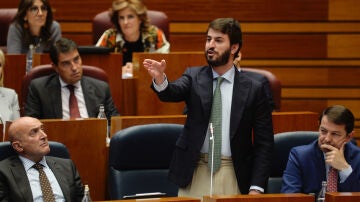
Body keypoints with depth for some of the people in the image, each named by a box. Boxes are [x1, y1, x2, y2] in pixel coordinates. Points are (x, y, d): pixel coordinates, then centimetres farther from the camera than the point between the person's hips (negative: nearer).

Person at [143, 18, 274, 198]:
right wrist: (159, 78, -38)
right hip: (194, 174, 1)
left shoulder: (253, 89, 1)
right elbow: (172, 93, -15)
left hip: (233, 177, -1)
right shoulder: (194, 77, 6)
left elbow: (264, 143, 1)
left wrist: (256, 188, -7)